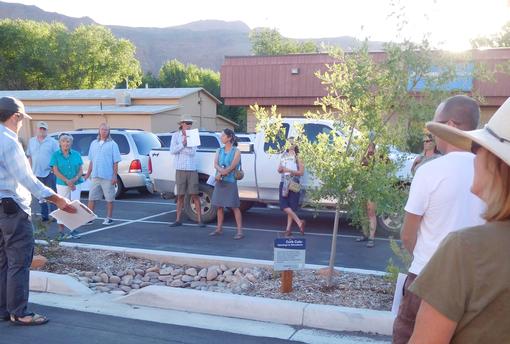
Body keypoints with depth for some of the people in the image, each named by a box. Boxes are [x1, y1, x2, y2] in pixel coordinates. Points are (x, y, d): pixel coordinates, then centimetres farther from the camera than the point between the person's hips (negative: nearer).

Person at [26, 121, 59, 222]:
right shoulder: (31, 141, 11)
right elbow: (29, 157, 14)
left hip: (49, 173, -4)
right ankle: (44, 215, 19)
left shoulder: (52, 142, -1)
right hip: (36, 174, 4)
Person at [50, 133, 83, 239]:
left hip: (76, 185, 2)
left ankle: (74, 230, 9)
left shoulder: (76, 154, 5)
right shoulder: (56, 155, -1)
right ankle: (61, 231, 9)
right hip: (62, 185, -2)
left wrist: (75, 179, -14)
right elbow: (56, 171, -6)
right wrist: (67, 181, -16)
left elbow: (81, 170, 5)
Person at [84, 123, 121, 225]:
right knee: (91, 197, 5)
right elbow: (91, 161, 18)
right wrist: (88, 174, 14)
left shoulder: (112, 144, -2)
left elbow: (115, 162, -4)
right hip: (95, 176, 4)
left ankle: (109, 218, 13)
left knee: (109, 199, 3)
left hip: (108, 177, -4)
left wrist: (115, 176, -11)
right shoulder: (94, 143, 13)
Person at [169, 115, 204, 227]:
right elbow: (172, 150, -5)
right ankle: (178, 220, 13)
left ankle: (199, 220, 1)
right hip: (180, 169, 0)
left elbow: (193, 152, -7)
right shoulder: (176, 135, 5)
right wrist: (182, 144, -18)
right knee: (180, 196, 6)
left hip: (192, 168, 0)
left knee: (195, 195, -2)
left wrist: (179, 149, -12)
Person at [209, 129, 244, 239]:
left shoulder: (236, 152, -2)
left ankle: (240, 231, -8)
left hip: (230, 182, -5)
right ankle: (219, 229, 17)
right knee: (220, 206, 9)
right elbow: (215, 165, -1)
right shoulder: (219, 151, 12)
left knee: (234, 206, -7)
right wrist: (222, 171, -20)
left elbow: (232, 167, -12)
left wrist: (220, 174, -13)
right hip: (219, 182, 5)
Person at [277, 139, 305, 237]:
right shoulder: (284, 155, 14)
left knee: (291, 207, -5)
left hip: (293, 183, -5)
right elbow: (279, 169, 21)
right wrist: (280, 169, -2)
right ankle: (299, 223, 5)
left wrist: (289, 170, -18)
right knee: (284, 206, -2)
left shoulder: (297, 156, -3)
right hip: (284, 182, 5)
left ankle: (288, 229, -3)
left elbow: (301, 172, -7)